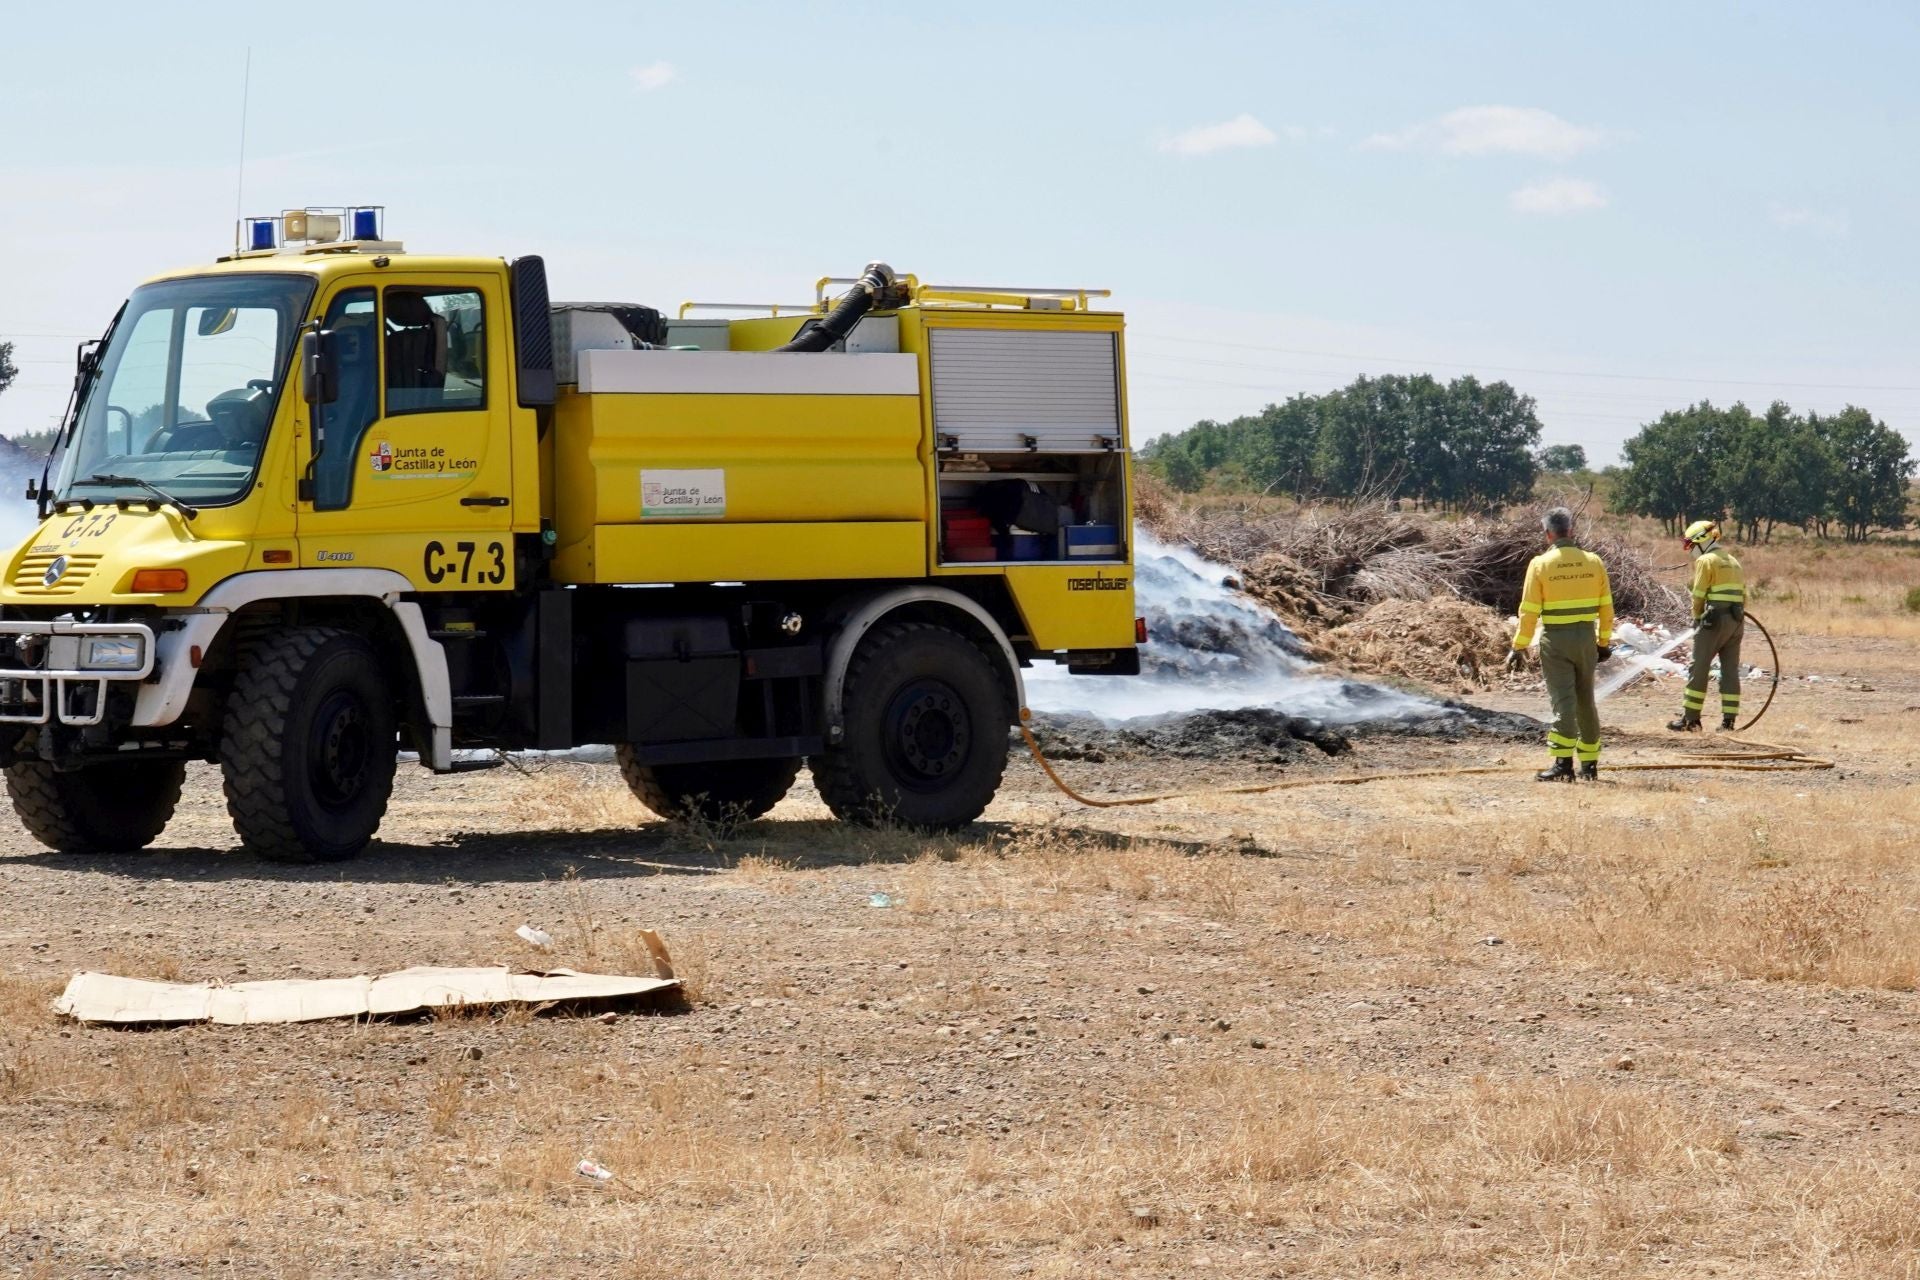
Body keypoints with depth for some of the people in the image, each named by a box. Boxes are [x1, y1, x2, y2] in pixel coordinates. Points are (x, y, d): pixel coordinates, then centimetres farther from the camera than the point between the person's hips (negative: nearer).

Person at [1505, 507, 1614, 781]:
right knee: (1586, 702, 14)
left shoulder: (1541, 564, -8)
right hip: (1586, 638, 3)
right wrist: (1604, 642, 17)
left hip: (1556, 640, -3)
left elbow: (1529, 612, -8)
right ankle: (1590, 764, 18)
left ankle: (1563, 762, -15)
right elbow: (1606, 607, 6)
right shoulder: (1594, 562, 2)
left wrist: (1519, 647, -1)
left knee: (1563, 702, -5)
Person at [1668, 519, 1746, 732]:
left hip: (1715, 619, -7)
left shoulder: (1706, 561, -6)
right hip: (1737, 621, 7)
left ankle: (1691, 718, -3)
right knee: (1731, 670, 8)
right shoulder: (1733, 562, 18)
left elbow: (1698, 595, -9)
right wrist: (1737, 618, 19)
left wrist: (1697, 618, 5)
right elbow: (1744, 596, 16)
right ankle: (1729, 719, 5)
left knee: (1699, 669, -2)